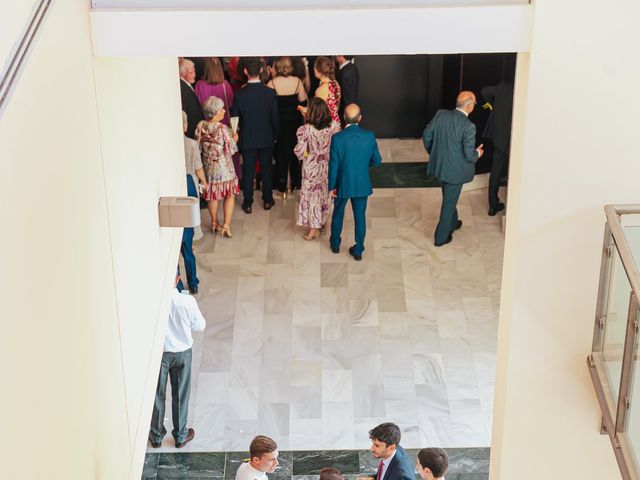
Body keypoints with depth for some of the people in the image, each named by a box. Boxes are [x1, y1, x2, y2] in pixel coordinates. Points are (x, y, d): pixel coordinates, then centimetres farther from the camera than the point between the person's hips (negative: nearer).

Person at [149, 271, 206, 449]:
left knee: (157, 394, 18)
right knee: (180, 395, 17)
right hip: (182, 353, 0)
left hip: (157, 352, 0)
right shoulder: (187, 301, -23)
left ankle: (156, 435, 33)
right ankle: (180, 435, 32)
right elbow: (200, 326, -8)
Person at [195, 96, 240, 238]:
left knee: (212, 195, 18)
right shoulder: (222, 128, -22)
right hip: (224, 167, -4)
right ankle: (226, 225, 3)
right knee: (230, 195, 11)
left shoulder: (200, 127, -9)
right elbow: (230, 150, -16)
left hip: (208, 167, 4)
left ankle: (214, 223, 31)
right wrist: (234, 139, 2)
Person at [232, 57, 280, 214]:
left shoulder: (239, 94, -14)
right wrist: (275, 135, 9)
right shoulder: (270, 93, -13)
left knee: (248, 171, 8)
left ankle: (248, 203, 13)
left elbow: (235, 118, -5)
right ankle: (267, 200, 23)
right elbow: (275, 118, -6)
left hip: (247, 139, -1)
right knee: (266, 169, 14)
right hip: (267, 139, 1)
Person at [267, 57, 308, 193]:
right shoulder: (297, 81, -10)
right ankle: (295, 182, 25)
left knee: (280, 152, 11)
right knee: (294, 150, 18)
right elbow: (303, 101, -6)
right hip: (294, 121, 2)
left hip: (279, 122, -2)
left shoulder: (272, 83, -16)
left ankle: (281, 183, 14)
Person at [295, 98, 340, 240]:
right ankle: (322, 221, 41)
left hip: (312, 167, -3)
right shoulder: (334, 126, -17)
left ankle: (313, 227, 19)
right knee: (325, 192, 23)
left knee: (311, 194, 14)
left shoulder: (306, 130, -25)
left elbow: (300, 152, -20)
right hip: (328, 166, 3)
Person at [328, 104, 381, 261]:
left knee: (338, 214, 22)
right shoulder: (369, 136, -13)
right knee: (360, 217, 15)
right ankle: (358, 250, 24)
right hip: (362, 184, 1)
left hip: (343, 184, -1)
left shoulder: (337, 138, -20)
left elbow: (333, 165, -14)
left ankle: (335, 244, 39)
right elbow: (377, 161, -2)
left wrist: (331, 186, -2)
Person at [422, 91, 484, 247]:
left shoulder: (441, 114, -9)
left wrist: (433, 152, 17)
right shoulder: (468, 126, -25)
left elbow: (426, 135, 1)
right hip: (455, 170, -6)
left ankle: (452, 223, 52)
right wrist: (478, 154, 1)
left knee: (449, 197, 30)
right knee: (449, 202, 13)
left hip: (439, 165, 6)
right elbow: (469, 155, -22)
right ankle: (441, 237, 26)